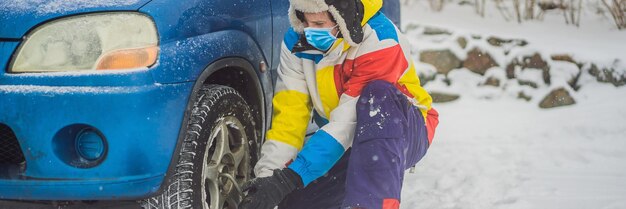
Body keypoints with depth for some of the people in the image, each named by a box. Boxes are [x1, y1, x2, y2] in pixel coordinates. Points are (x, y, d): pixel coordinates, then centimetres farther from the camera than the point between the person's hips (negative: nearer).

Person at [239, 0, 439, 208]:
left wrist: (291, 178, -36)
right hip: (347, 142, 6)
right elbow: (289, 112, -14)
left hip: (401, 134, -6)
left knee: (379, 94, -36)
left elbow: (347, 123, -32)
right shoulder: (296, 42, -9)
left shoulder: (379, 40, -28)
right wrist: (268, 174, -27)